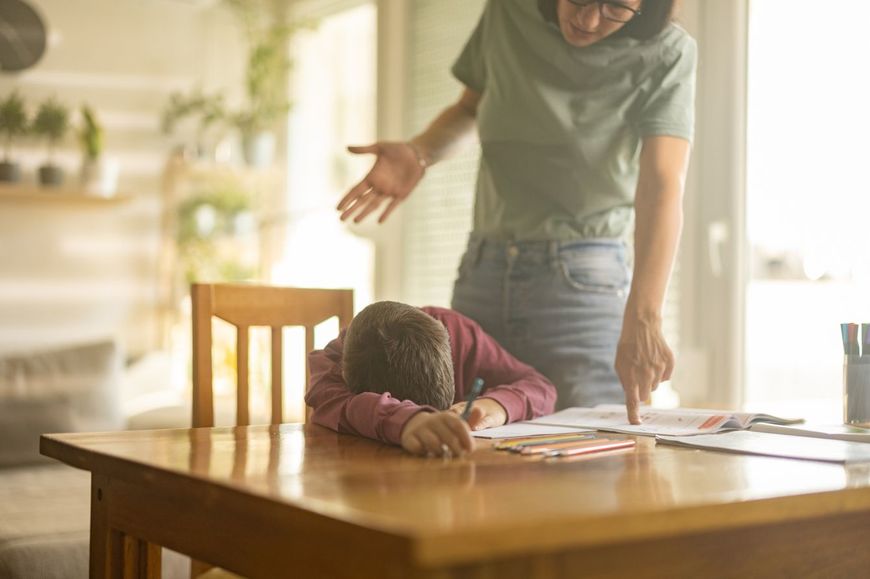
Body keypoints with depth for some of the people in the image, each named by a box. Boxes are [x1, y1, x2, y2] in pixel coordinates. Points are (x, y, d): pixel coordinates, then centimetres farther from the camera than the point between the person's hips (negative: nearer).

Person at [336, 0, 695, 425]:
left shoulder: (666, 55, -12)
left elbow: (663, 186, -25)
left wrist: (642, 319, -39)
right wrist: (418, 154, -6)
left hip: (584, 279, -4)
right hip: (484, 271, 4)